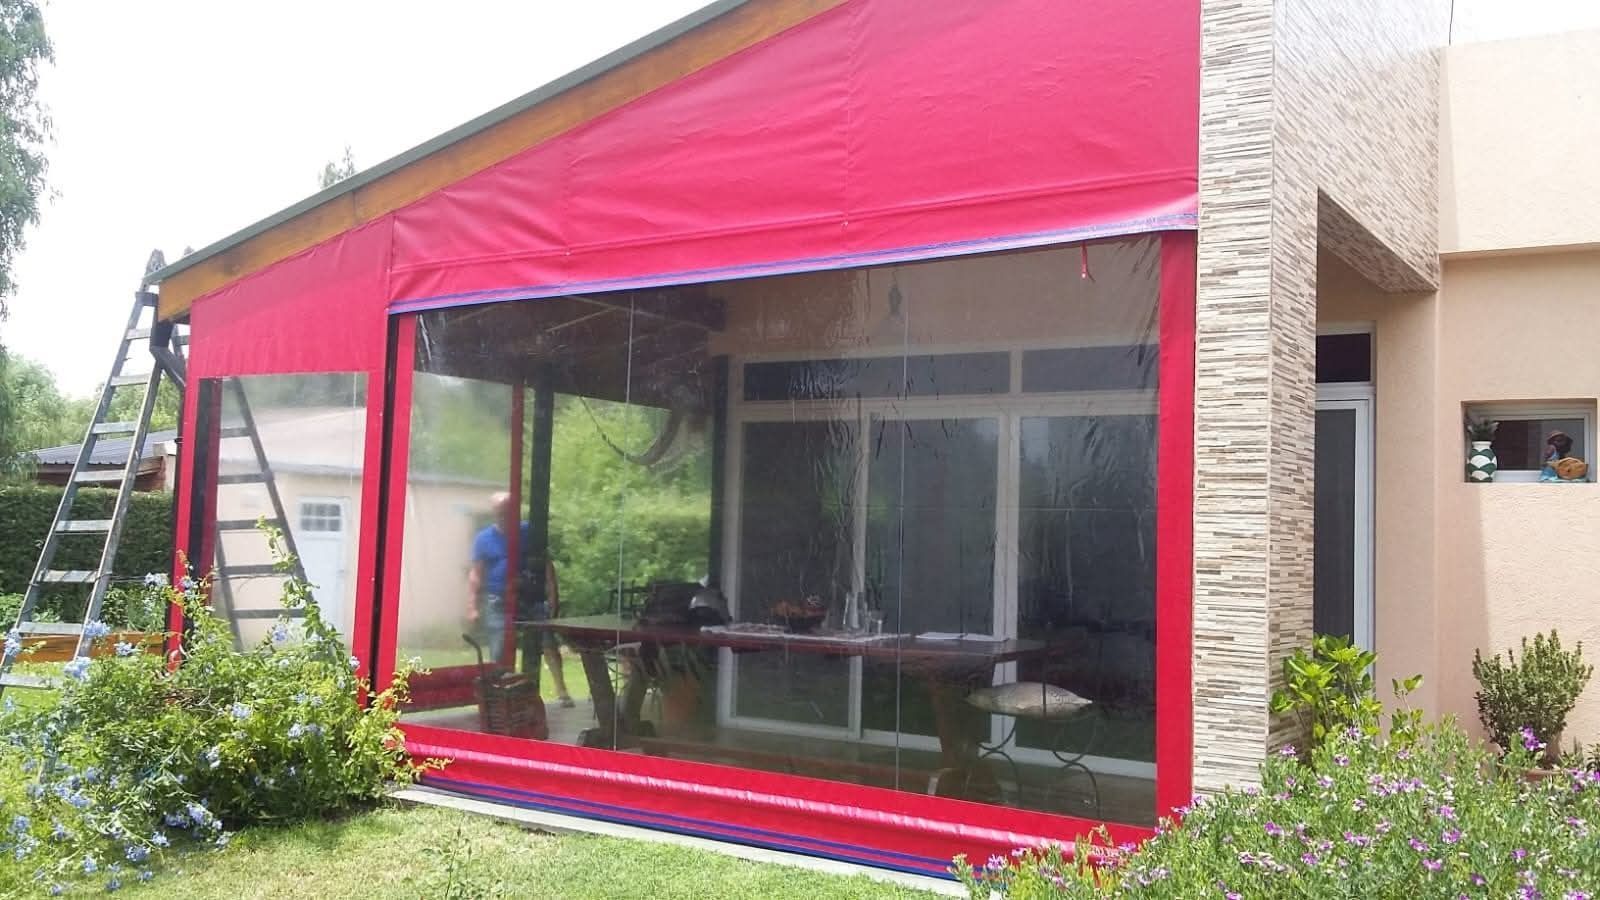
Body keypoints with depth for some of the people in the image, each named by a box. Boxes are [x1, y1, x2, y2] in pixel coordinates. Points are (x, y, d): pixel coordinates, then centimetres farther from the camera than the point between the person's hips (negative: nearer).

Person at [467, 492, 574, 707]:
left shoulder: (529, 533, 4)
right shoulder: (484, 539, 2)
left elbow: (546, 565, 7)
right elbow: (476, 575, 1)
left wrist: (553, 594, -1)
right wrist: (474, 607, -6)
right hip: (498, 603, -1)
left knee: (549, 643, -8)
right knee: (499, 655, 1)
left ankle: (561, 691, -4)